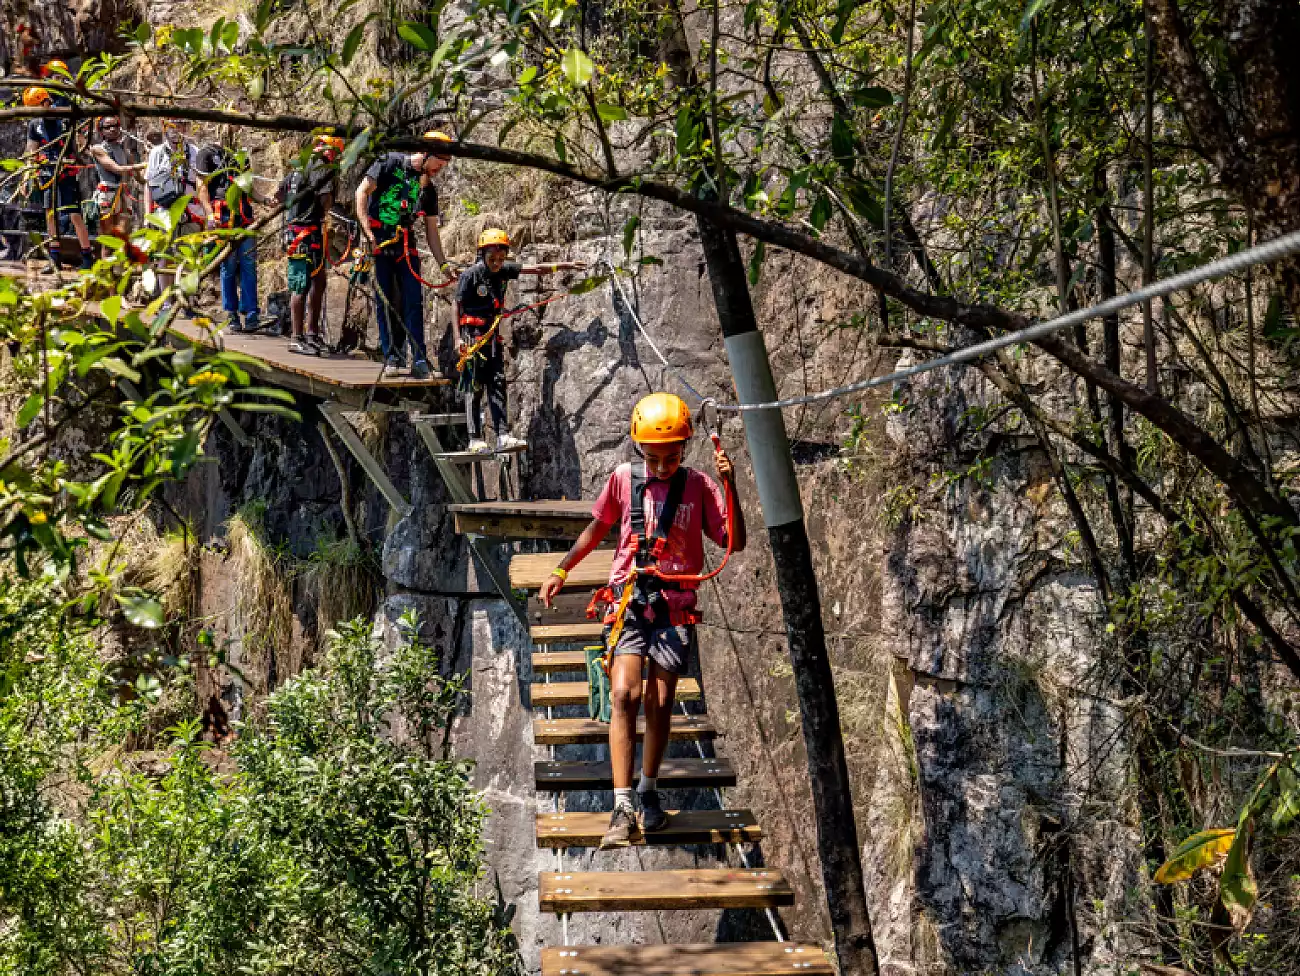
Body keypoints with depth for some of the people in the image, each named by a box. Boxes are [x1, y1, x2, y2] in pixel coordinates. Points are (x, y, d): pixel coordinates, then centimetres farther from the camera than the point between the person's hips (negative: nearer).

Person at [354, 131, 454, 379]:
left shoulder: (428, 188, 11)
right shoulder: (390, 163, -3)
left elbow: (432, 231, 14)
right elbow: (362, 192, -9)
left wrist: (443, 264, 7)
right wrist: (367, 231, -19)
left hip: (405, 245, 4)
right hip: (378, 242, -4)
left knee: (413, 301, -7)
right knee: (385, 300, -3)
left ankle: (419, 359, -10)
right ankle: (391, 355, 4)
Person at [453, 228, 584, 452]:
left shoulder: (503, 270, 6)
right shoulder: (471, 274, -11)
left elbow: (534, 269, 11)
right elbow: (457, 308, -10)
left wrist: (562, 266, 6)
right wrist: (458, 339, -18)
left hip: (493, 335, 6)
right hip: (472, 335, -6)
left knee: (497, 384, 1)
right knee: (474, 387, -4)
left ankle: (502, 435, 0)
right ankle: (475, 439, -3)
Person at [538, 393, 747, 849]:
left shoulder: (697, 485, 0)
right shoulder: (624, 478, 3)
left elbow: (735, 543, -4)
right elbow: (597, 528, 18)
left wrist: (729, 487, -16)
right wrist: (561, 571, 18)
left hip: (675, 605, 0)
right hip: (628, 599, 0)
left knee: (660, 703, 3)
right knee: (625, 696, -15)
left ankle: (648, 791, 26)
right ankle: (623, 808, -17)